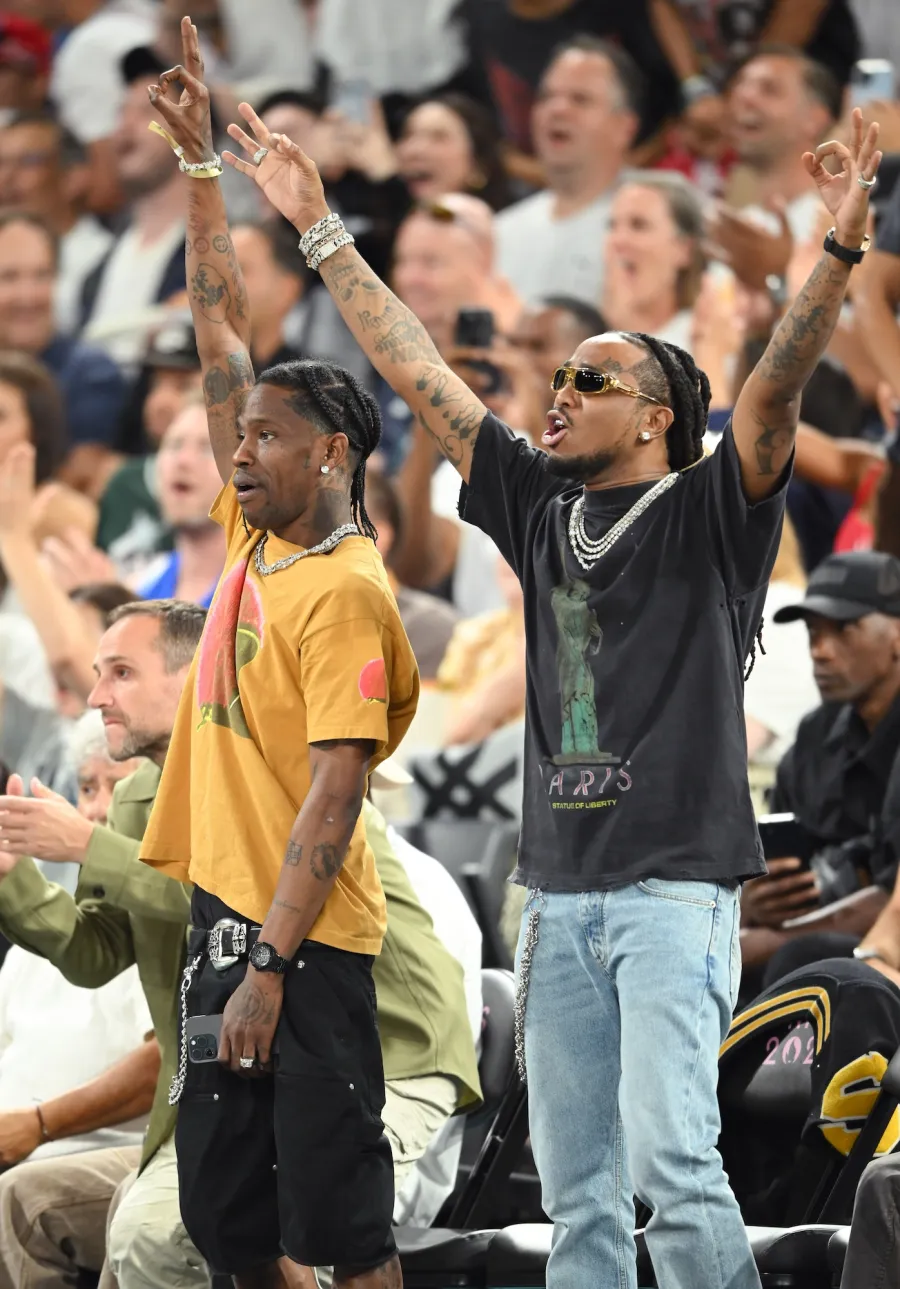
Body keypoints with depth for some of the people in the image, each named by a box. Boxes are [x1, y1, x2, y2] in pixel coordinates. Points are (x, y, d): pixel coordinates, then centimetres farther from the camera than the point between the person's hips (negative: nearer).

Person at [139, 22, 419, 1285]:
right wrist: (199, 163, 15)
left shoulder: (345, 592, -13)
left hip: (304, 939, -9)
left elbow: (332, 798, -18)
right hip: (226, 913, 9)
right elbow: (222, 327, 16)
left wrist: (269, 966, -23)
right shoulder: (257, 537, 11)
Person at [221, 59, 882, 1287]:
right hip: (560, 891, 6)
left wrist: (842, 248, -31)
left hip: (676, 885, -6)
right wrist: (320, 230, 17)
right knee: (575, 1189, 4)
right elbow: (417, 372, 17)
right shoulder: (541, 509, 14)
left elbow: (777, 390, -16)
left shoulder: (711, 516, 0)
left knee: (670, 1153, -19)